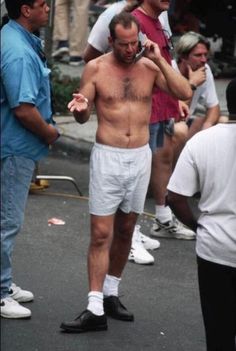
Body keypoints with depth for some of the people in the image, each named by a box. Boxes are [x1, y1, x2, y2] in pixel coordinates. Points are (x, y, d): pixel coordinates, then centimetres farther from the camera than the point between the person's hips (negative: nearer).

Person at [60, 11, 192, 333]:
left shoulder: (149, 67, 3)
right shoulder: (96, 69, -3)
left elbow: (185, 93, -8)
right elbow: (83, 118, 1)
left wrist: (159, 60, -12)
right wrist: (80, 109, -23)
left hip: (140, 158, 3)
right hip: (107, 157, -3)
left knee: (125, 230, 12)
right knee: (101, 234, -6)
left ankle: (111, 294, 25)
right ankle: (95, 309, -7)